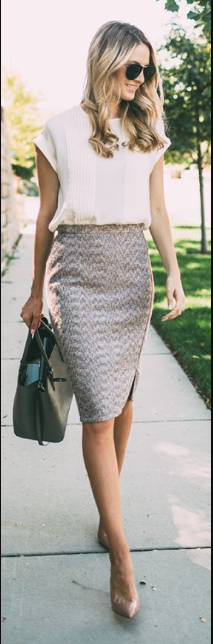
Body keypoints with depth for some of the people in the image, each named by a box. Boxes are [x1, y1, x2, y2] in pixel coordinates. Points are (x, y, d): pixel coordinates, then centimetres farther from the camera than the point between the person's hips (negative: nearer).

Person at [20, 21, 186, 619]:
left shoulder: (148, 133, 13)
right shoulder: (61, 131, 4)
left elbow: (157, 212, 13)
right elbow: (46, 218, 6)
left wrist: (174, 273, 1)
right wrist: (38, 291, 8)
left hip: (131, 268, 4)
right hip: (79, 270, -3)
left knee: (122, 395, 7)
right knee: (97, 406, -9)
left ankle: (107, 507, 29)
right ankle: (121, 557, -3)